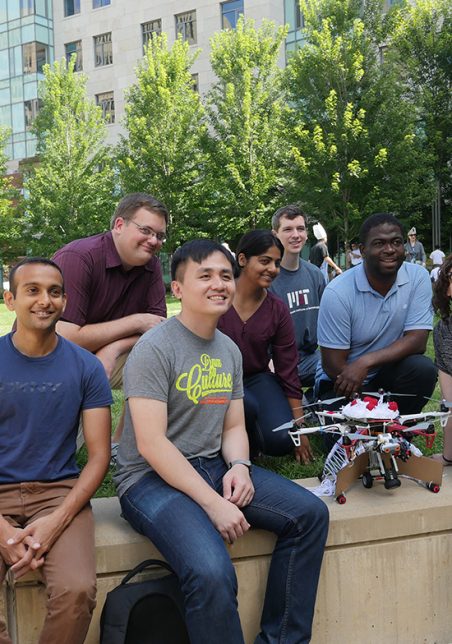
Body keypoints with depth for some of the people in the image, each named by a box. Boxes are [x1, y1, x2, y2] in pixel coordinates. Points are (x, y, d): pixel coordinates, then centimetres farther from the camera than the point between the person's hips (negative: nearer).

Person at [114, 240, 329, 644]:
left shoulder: (230, 350, 10)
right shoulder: (155, 348, -14)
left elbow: (233, 426, 14)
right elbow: (151, 444, -19)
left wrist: (239, 466, -8)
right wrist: (212, 503, -22)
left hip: (213, 466, 8)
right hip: (152, 478, -7)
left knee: (310, 513, -3)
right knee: (212, 573, -32)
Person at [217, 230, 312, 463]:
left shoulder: (278, 310, -2)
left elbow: (288, 370, 0)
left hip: (257, 378, 3)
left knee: (282, 440, -20)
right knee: (246, 405, -36)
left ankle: (248, 436, 15)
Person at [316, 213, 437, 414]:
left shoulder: (418, 277, -9)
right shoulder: (337, 293, -18)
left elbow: (417, 341, -15)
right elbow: (333, 364, -16)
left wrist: (366, 362, -29)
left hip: (388, 371, 4)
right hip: (343, 382, -4)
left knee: (423, 369, -25)